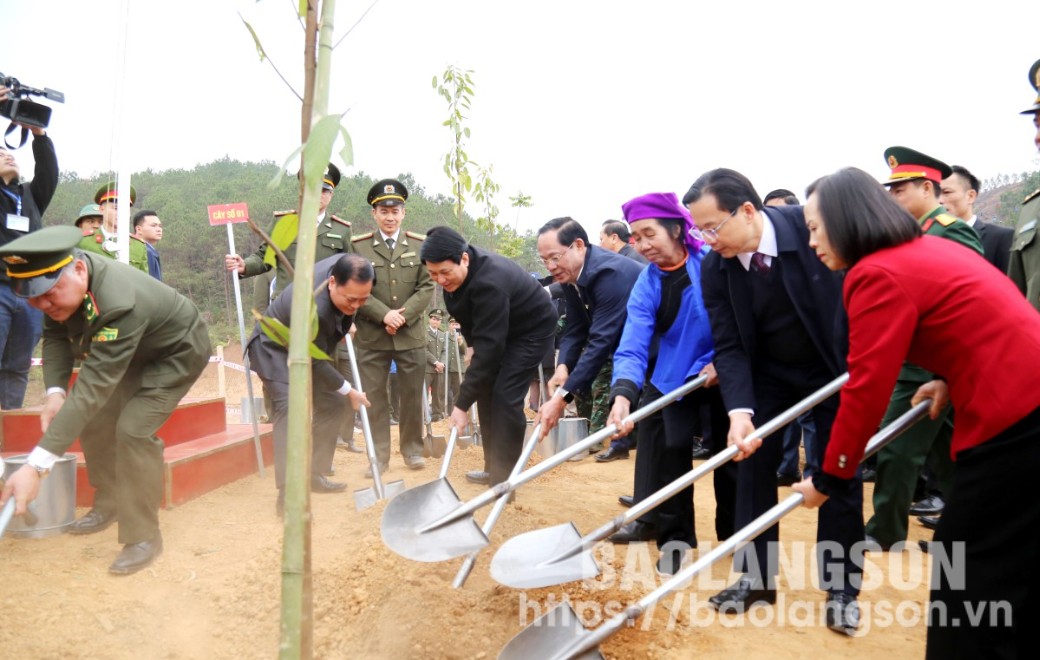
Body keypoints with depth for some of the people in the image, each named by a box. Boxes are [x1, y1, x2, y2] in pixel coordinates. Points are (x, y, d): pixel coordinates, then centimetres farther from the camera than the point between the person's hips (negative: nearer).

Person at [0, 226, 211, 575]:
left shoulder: (120, 303, -43)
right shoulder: (60, 283, -20)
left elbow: (94, 387, -46)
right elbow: (55, 335, -5)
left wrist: (36, 466, -50)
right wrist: (55, 392, -24)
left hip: (178, 351, -8)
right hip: (131, 350, 8)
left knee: (134, 428, -22)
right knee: (91, 416, 4)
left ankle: (143, 536, -8)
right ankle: (109, 503, 25)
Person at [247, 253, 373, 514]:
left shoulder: (345, 265, -24)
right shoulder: (313, 308, -43)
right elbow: (316, 362, -27)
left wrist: (345, 325, 5)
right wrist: (349, 391, -16)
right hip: (276, 349, -8)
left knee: (332, 404, 6)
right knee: (291, 410, -25)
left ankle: (314, 475, 16)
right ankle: (288, 494, -24)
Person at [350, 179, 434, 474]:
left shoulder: (420, 245, 6)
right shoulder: (358, 246, 2)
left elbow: (427, 287, 1)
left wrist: (403, 316, -12)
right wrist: (384, 315, -15)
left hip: (411, 335, 1)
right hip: (371, 337, -1)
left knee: (412, 395, 9)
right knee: (374, 396, 2)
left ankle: (412, 449, 24)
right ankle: (379, 455, 11)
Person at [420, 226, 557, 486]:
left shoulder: (489, 282, -39)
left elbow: (489, 346, -39)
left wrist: (462, 404, -37)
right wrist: (472, 345, 5)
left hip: (532, 329, -9)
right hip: (496, 329, 9)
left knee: (506, 395, -17)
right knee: (485, 390, 5)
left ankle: (504, 475, -7)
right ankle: (492, 467, 15)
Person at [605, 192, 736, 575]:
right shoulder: (646, 284, -11)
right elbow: (632, 345, -21)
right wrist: (623, 394, -36)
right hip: (672, 379, 2)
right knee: (669, 448, -4)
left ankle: (735, 533, 29)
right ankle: (675, 538, 13)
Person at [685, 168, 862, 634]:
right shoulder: (714, 266, -17)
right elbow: (729, 346, -15)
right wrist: (739, 409, -30)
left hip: (837, 369, -2)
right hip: (768, 375, 3)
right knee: (753, 468, 3)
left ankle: (842, 588, 18)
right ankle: (755, 577, 18)